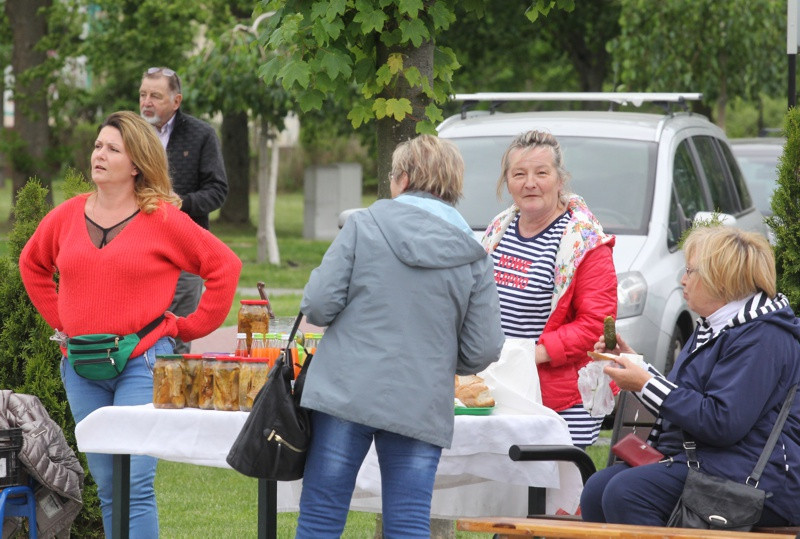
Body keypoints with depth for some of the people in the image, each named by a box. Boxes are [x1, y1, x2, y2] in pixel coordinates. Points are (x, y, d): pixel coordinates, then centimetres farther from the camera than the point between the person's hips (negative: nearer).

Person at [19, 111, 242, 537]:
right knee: (106, 487, 9)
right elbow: (32, 263, 26)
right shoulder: (67, 216, 8)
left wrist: (187, 326, -1)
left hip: (142, 363, -5)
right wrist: (59, 320, 16)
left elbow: (225, 265, -1)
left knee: (135, 484, -12)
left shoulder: (163, 220, -5)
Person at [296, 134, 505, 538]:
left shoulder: (364, 226, -2)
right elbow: (482, 351, 1)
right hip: (421, 408, 2)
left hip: (346, 394, -2)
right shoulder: (473, 259, 4)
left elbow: (318, 306, -8)